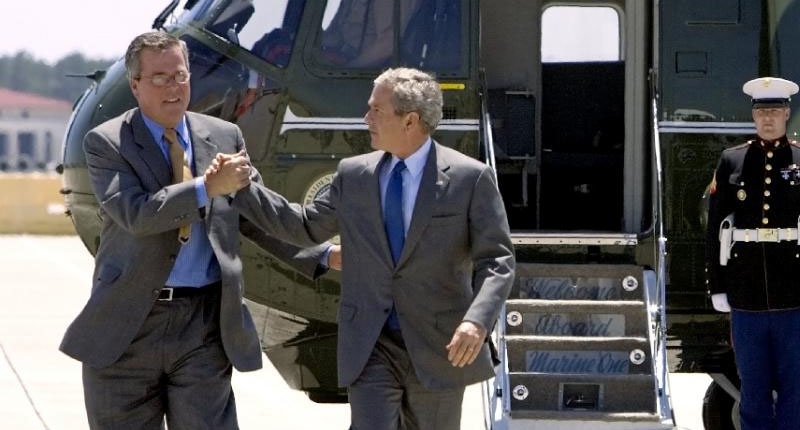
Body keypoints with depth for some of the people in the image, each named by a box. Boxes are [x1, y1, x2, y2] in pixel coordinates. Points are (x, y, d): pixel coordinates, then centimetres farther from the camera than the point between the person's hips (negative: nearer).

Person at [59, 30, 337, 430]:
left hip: (204, 322, 2)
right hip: (128, 323, -2)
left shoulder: (225, 137, 9)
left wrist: (323, 256, 3)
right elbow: (135, 214, -18)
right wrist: (207, 187, -26)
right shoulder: (106, 142, -3)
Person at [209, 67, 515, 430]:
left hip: (439, 348, -2)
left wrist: (477, 321, -26)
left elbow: (496, 260, -9)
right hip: (371, 346, 2)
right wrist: (241, 188, 7)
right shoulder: (353, 175, 6)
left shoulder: (470, 178, -7)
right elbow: (306, 226, 16)